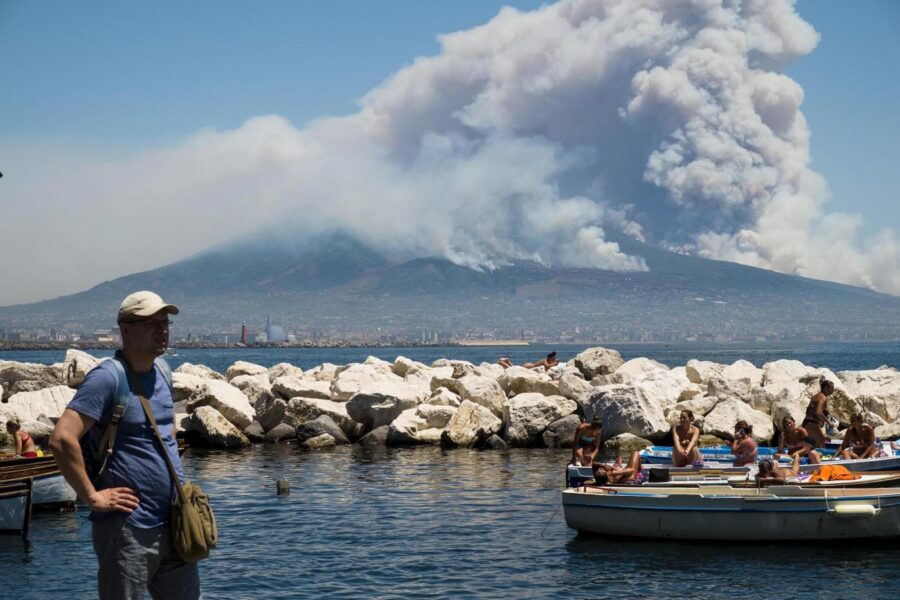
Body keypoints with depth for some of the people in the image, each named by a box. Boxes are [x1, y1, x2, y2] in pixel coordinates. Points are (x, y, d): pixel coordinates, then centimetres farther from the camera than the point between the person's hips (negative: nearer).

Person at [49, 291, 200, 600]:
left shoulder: (161, 373, 11)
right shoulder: (107, 377, -15)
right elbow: (62, 439, -25)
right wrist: (92, 496, -20)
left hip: (172, 522, 8)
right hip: (127, 526, -8)